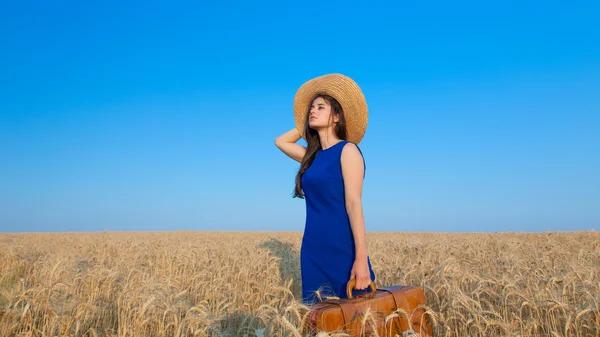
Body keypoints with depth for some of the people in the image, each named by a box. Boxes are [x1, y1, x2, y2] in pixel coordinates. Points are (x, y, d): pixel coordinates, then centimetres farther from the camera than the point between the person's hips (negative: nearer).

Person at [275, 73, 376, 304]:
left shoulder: (347, 150, -7)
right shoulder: (313, 156, 13)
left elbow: (354, 202, -15)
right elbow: (280, 142, 29)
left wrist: (361, 257, -20)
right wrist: (305, 126, 19)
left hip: (342, 248, -7)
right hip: (313, 250, 7)